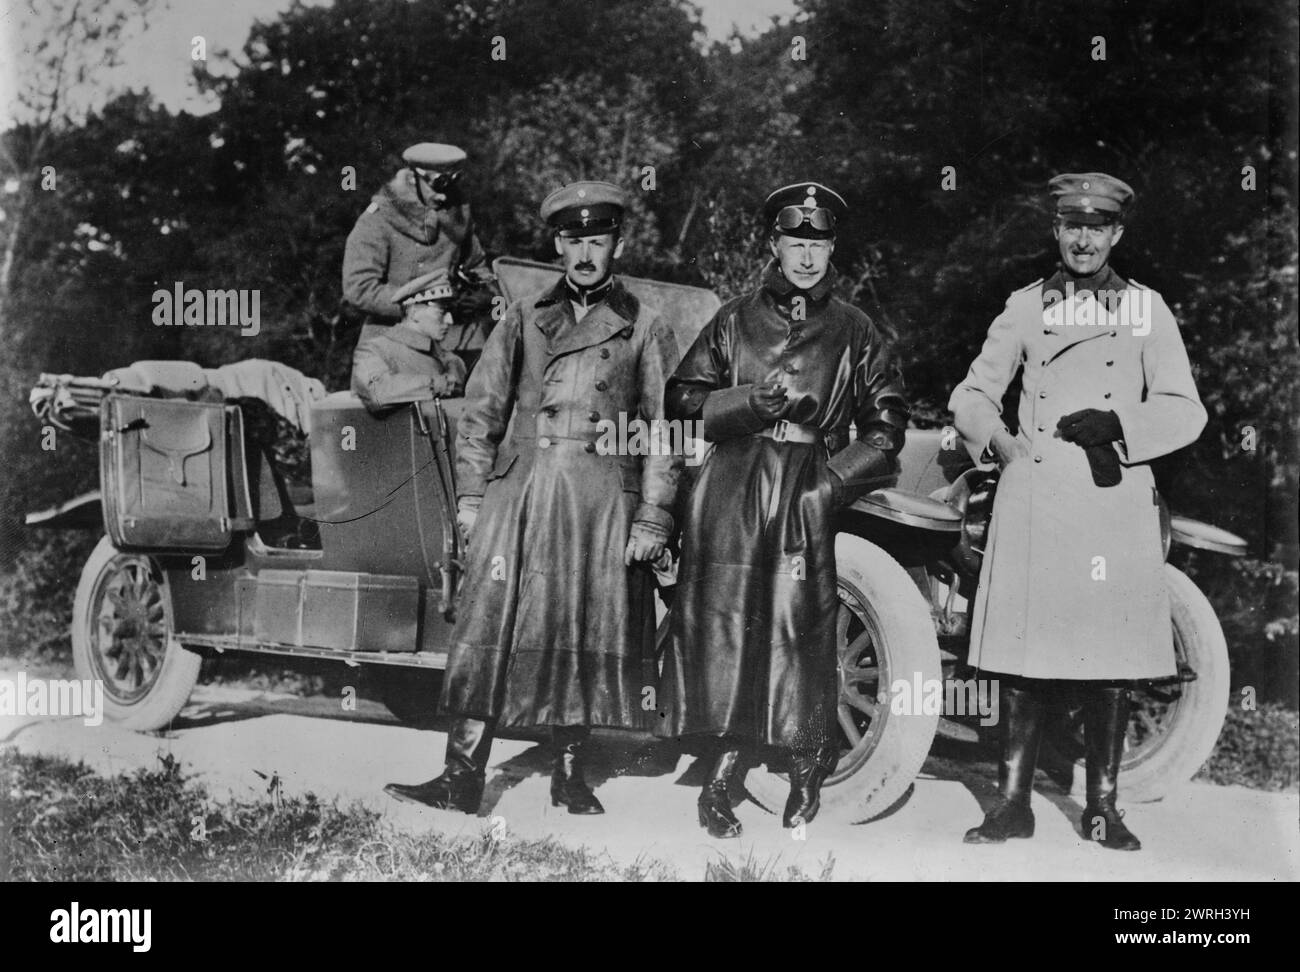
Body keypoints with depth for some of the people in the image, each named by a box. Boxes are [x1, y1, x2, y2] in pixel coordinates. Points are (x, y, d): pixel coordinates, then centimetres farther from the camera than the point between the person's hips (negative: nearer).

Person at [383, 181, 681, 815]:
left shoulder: (645, 331, 7)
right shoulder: (525, 317, 12)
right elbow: (481, 407, 10)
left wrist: (652, 521, -3)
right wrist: (471, 494, 3)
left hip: (602, 499, -1)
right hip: (518, 491, 1)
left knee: (583, 632, 5)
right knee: (491, 626, -4)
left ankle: (569, 773, 18)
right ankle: (462, 777, -1)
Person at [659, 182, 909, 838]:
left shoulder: (854, 333, 11)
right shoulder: (733, 321, 11)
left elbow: (887, 421, 11)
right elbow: (681, 402, 7)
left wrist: (836, 477, -2)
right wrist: (756, 400, -8)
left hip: (810, 496, 0)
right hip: (731, 494, 1)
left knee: (800, 629, -7)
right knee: (723, 625, -5)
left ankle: (806, 766, 10)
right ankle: (722, 770, 4)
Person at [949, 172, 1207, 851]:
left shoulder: (1146, 308, 10)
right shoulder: (1025, 306, 13)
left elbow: (1185, 410, 5)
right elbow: (971, 394, 14)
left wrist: (1119, 426, -11)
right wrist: (994, 437, -5)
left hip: (1115, 502, 0)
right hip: (1032, 499, 0)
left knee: (1111, 665, 2)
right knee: (1023, 658, -1)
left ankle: (1102, 809, 13)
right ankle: (1013, 804, 9)